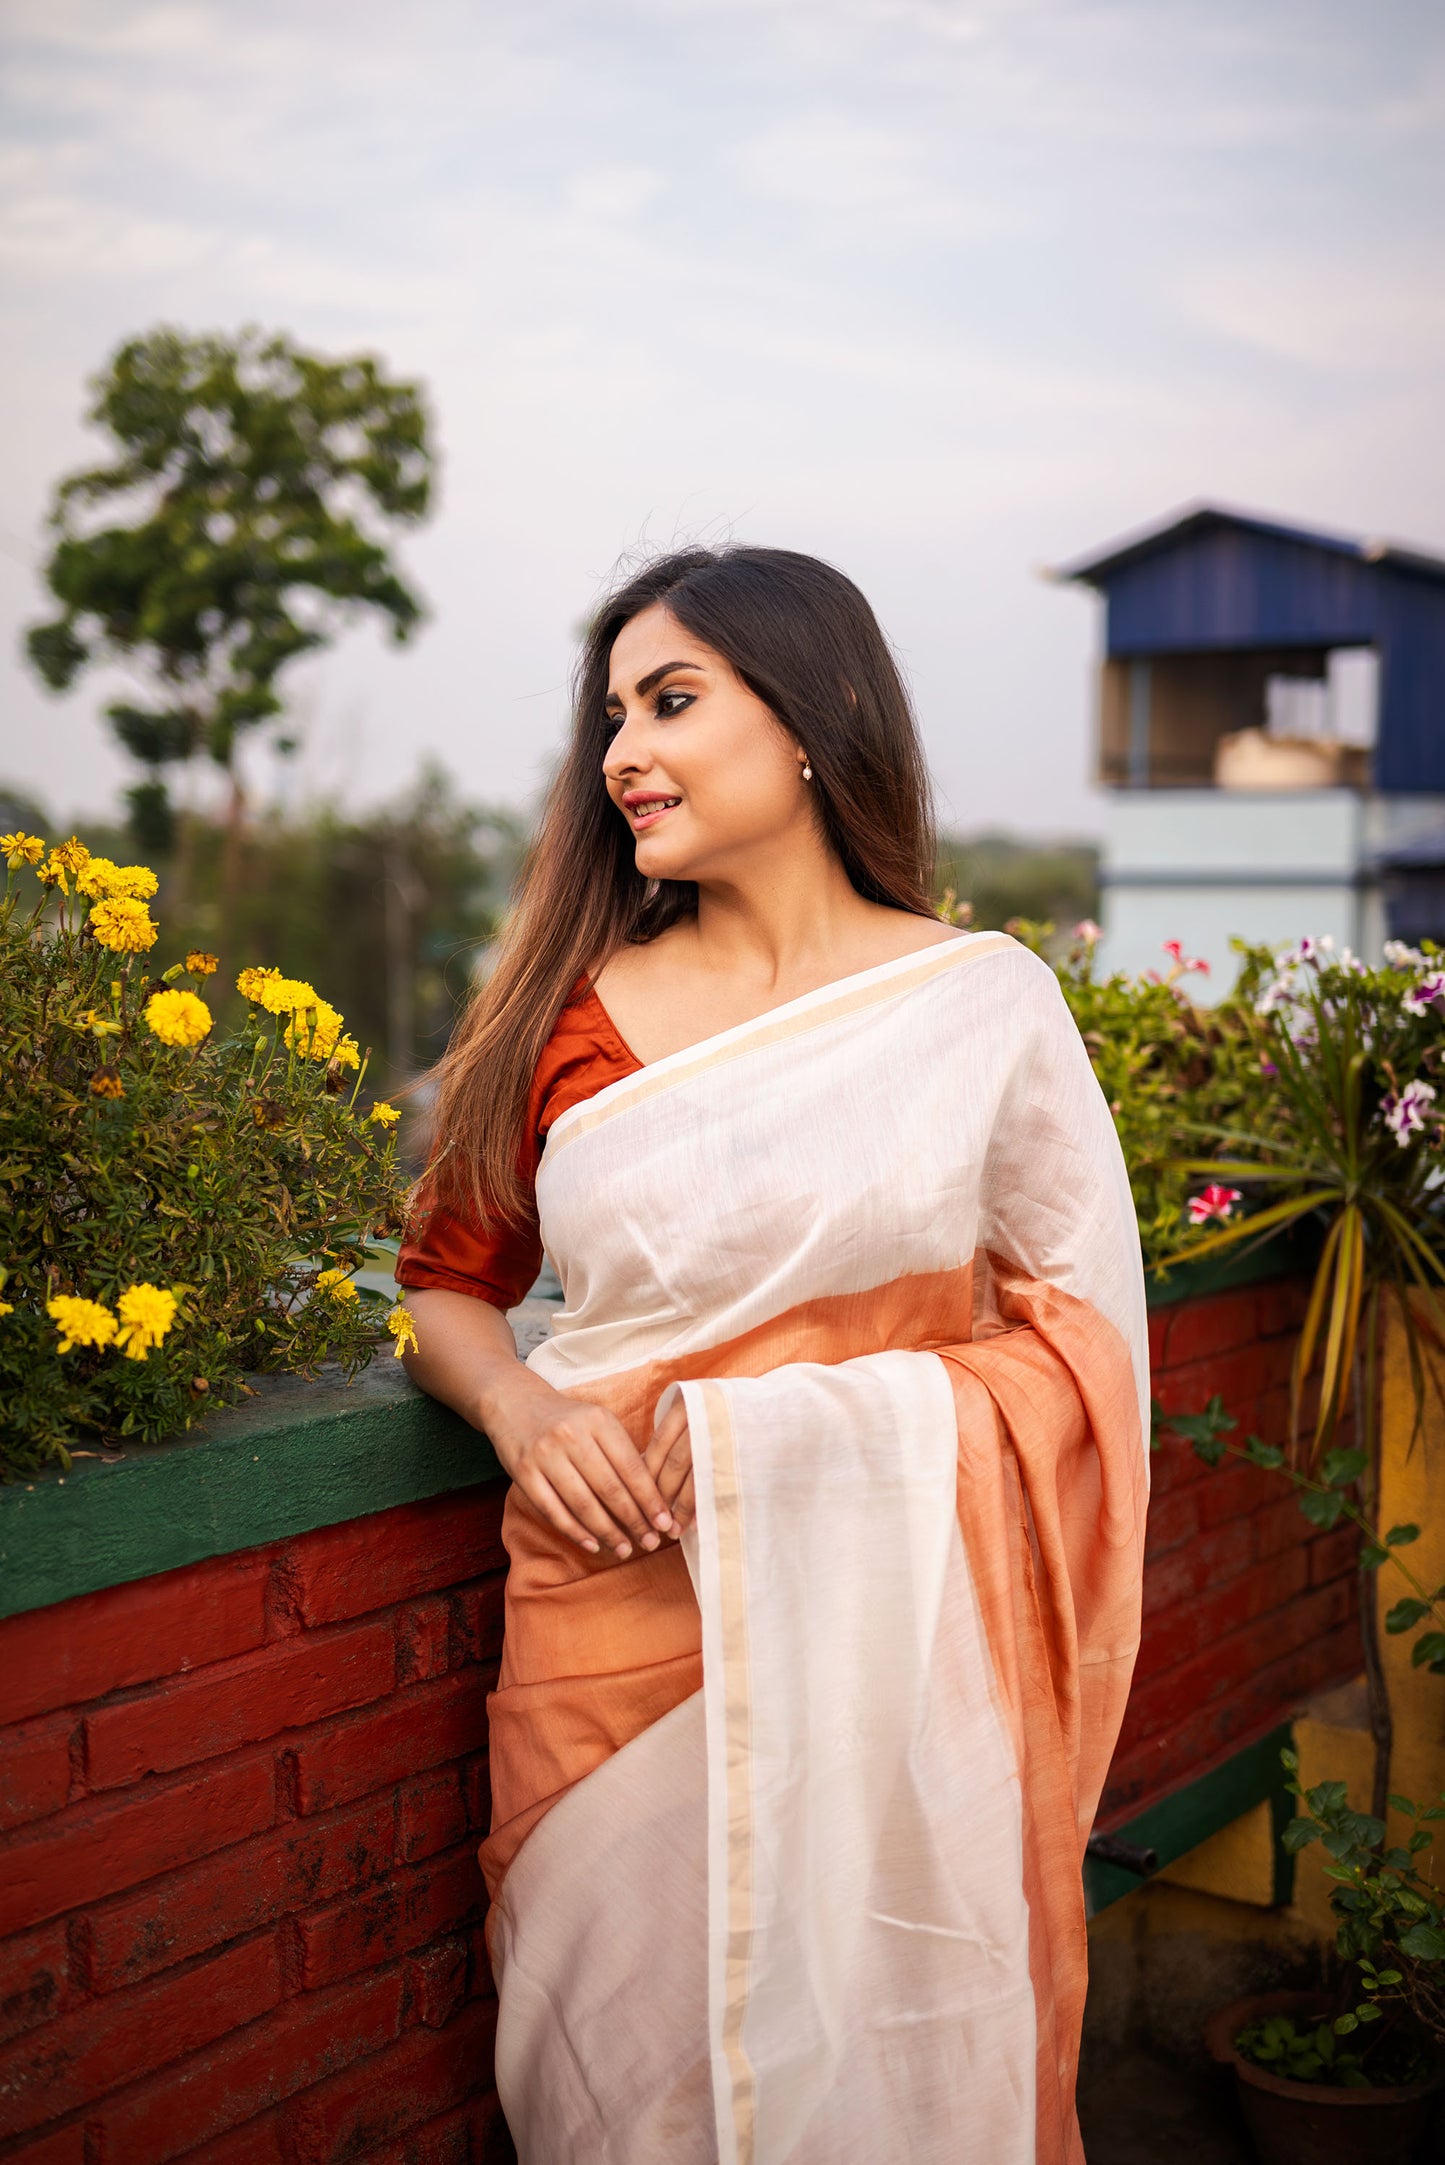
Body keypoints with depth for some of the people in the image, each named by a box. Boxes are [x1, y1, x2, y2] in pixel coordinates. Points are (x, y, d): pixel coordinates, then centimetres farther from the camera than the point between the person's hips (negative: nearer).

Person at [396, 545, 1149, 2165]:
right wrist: (519, 1409, -9)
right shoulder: (572, 1013, 3)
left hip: (888, 1634, -1)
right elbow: (446, 1288, 13)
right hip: (617, 1631, 2)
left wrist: (807, 1422, -13)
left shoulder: (987, 1002, -2)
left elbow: (1081, 1338, -1)